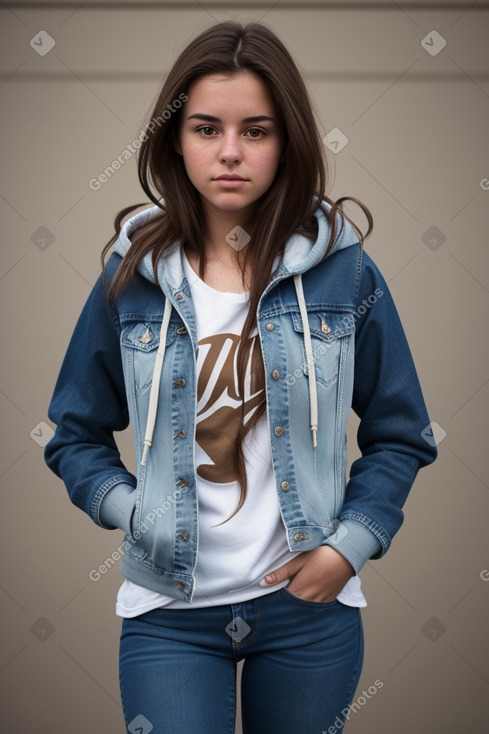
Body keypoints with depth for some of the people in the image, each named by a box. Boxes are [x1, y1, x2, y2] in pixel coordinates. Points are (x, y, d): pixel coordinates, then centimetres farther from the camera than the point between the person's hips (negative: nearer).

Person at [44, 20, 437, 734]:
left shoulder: (344, 269, -4)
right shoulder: (133, 274, -1)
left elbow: (401, 435, 3)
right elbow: (76, 435, 6)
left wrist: (349, 545, -8)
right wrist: (132, 511, -10)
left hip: (310, 603, 0)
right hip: (168, 607, 0)